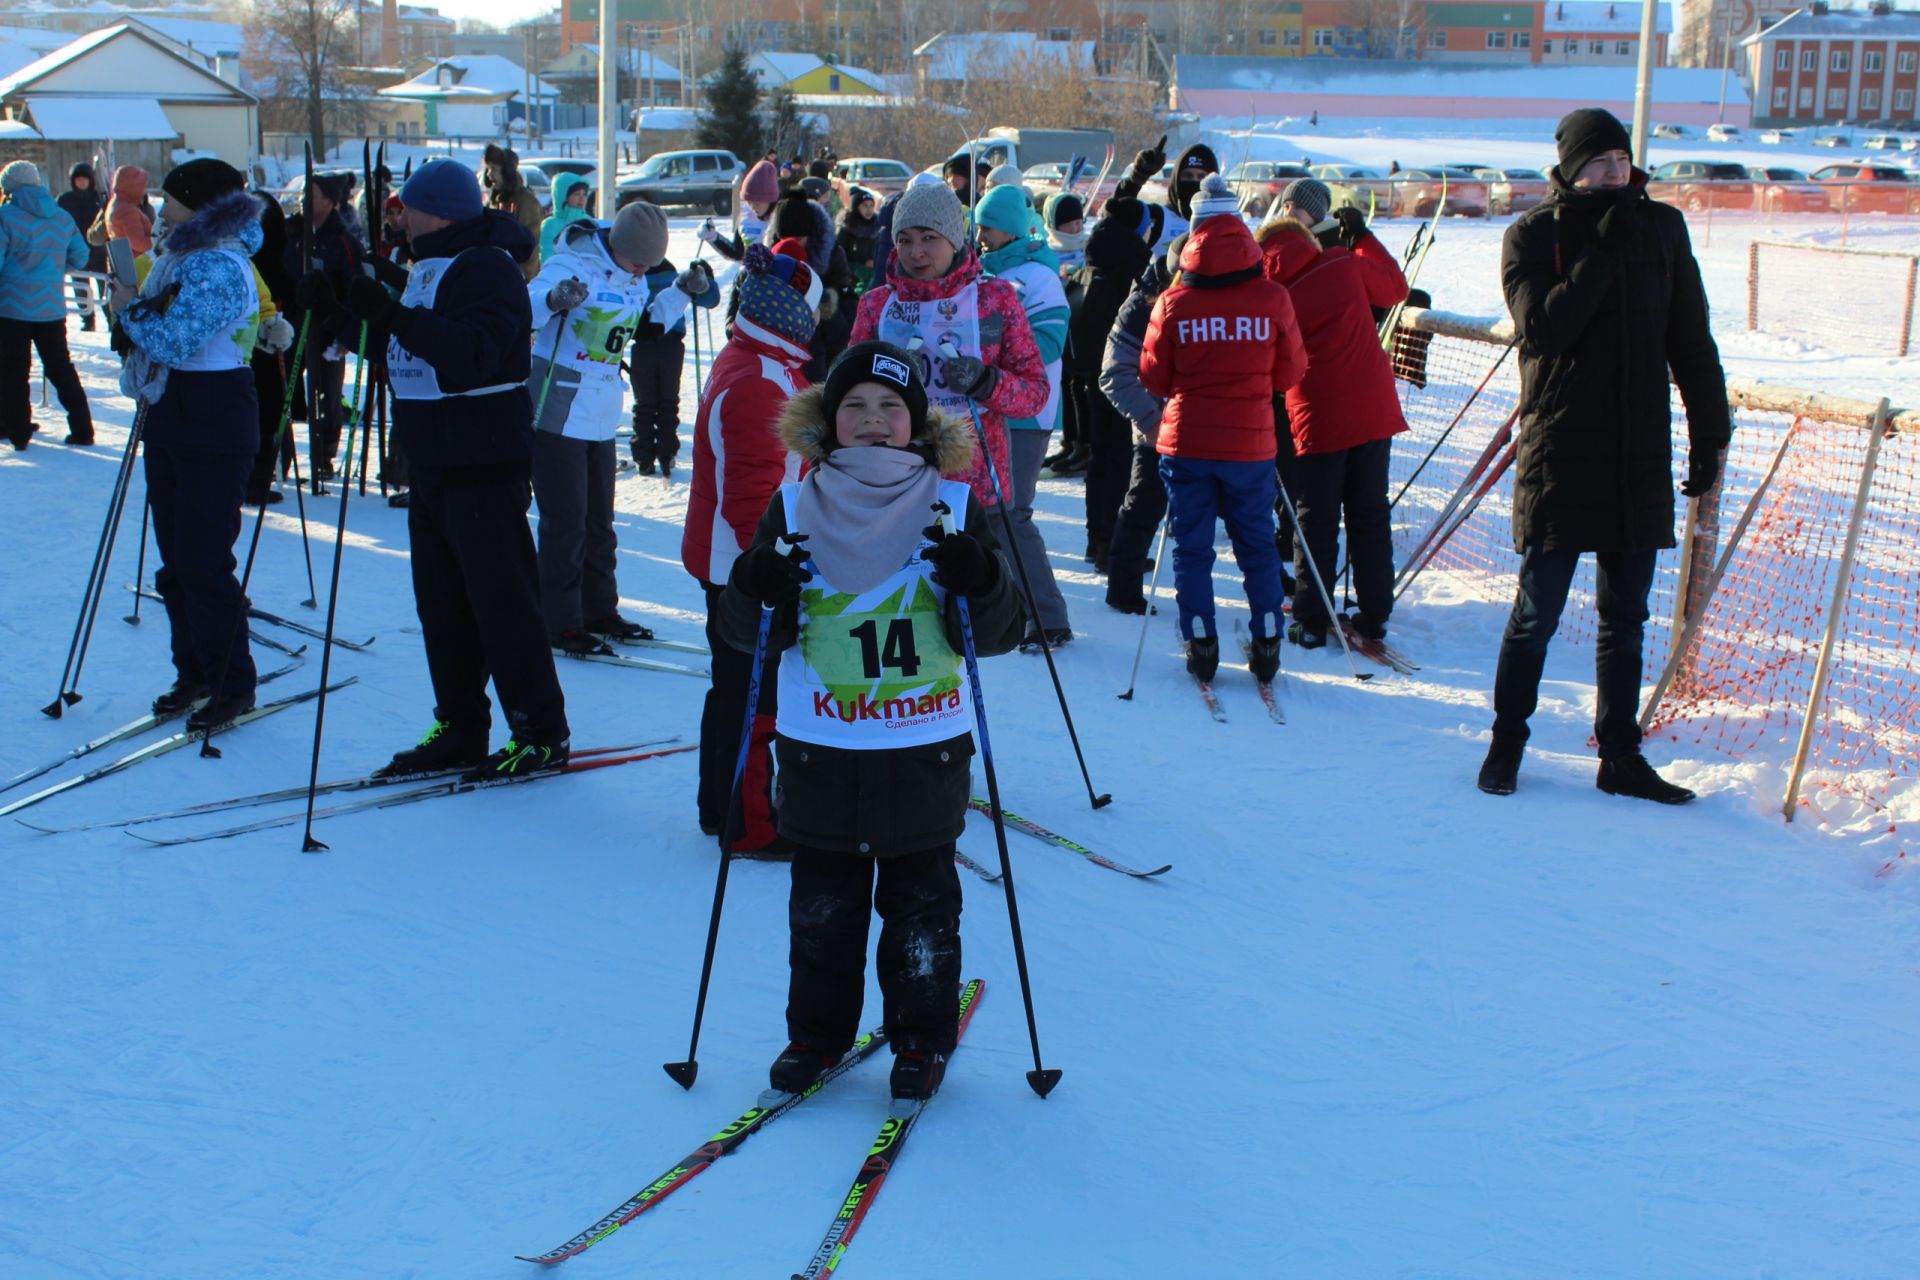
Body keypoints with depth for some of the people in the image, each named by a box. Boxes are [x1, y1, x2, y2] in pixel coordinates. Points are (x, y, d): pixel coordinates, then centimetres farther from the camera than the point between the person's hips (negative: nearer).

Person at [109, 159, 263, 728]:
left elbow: (176, 340, -23)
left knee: (203, 560, -7)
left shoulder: (221, 267, -16)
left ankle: (232, 685, 3)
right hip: (168, 416, 10)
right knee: (175, 558, 12)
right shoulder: (178, 257, 15)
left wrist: (129, 310, -7)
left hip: (213, 423, -10)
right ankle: (194, 674, 22)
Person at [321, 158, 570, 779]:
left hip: (484, 467, -10)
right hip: (433, 465, 10)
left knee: (502, 600, -5)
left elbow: (476, 351, -31)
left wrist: (392, 314, -36)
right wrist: (349, 301, 17)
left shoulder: (487, 267, -15)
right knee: (442, 604, 13)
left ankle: (542, 733, 3)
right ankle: (458, 728, 22)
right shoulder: (430, 266, 16)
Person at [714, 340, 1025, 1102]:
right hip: (819, 751, 1)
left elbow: (996, 635, -1)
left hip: (925, 750, -1)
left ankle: (922, 1038, 24)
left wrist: (978, 582, -22)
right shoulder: (794, 509, 3)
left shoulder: (953, 507, 0)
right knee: (821, 903, 10)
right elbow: (747, 633, 3)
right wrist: (758, 589, -19)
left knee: (921, 902, 9)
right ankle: (817, 1034, 27)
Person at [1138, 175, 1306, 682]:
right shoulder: (1272, 298, -7)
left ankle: (1201, 647, 9)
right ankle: (1267, 645, 16)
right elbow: (1290, 371, 3)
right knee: (1257, 545, 14)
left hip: (1186, 444, -1)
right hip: (1251, 444, 1)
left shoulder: (1173, 302, -8)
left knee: (1192, 549, 9)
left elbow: (1154, 379, 1)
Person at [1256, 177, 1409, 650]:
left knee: (1315, 522, 6)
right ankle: (1374, 615, 14)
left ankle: (1311, 621, 6)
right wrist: (1363, 237, 21)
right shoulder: (1345, 265, -3)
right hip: (1373, 410, 3)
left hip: (1316, 420, -2)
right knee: (1370, 515, 11)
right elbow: (1394, 287, 14)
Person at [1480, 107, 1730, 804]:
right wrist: (1601, 254, -20)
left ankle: (1621, 758, 19)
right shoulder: (1532, 236, -3)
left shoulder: (1660, 228, 6)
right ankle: (1506, 745, 19)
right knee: (1536, 614, 4)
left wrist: (1709, 434, 7)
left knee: (1625, 617, 11)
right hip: (1559, 455, -3)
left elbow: (1691, 340, 10)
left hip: (1641, 458, 4)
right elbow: (1542, 329, -17)